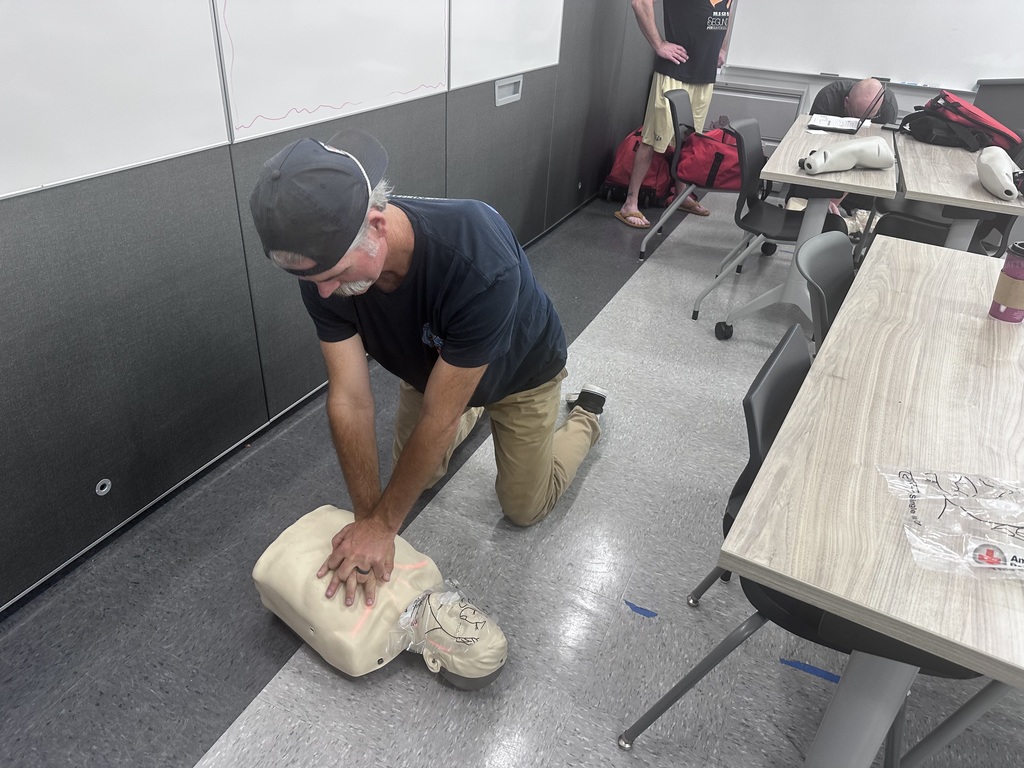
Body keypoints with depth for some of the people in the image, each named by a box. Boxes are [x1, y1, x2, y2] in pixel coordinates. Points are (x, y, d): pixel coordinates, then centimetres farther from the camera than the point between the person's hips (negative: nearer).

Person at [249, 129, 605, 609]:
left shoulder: (481, 263, -47)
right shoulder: (324, 265, -31)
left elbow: (439, 417, -38)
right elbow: (350, 400, -27)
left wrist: (384, 523, -28)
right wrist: (368, 516, -28)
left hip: (520, 371, -4)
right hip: (429, 366, 4)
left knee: (525, 508, 9)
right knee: (415, 476, 17)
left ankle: (585, 418, 35)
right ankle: (474, 415, 43)